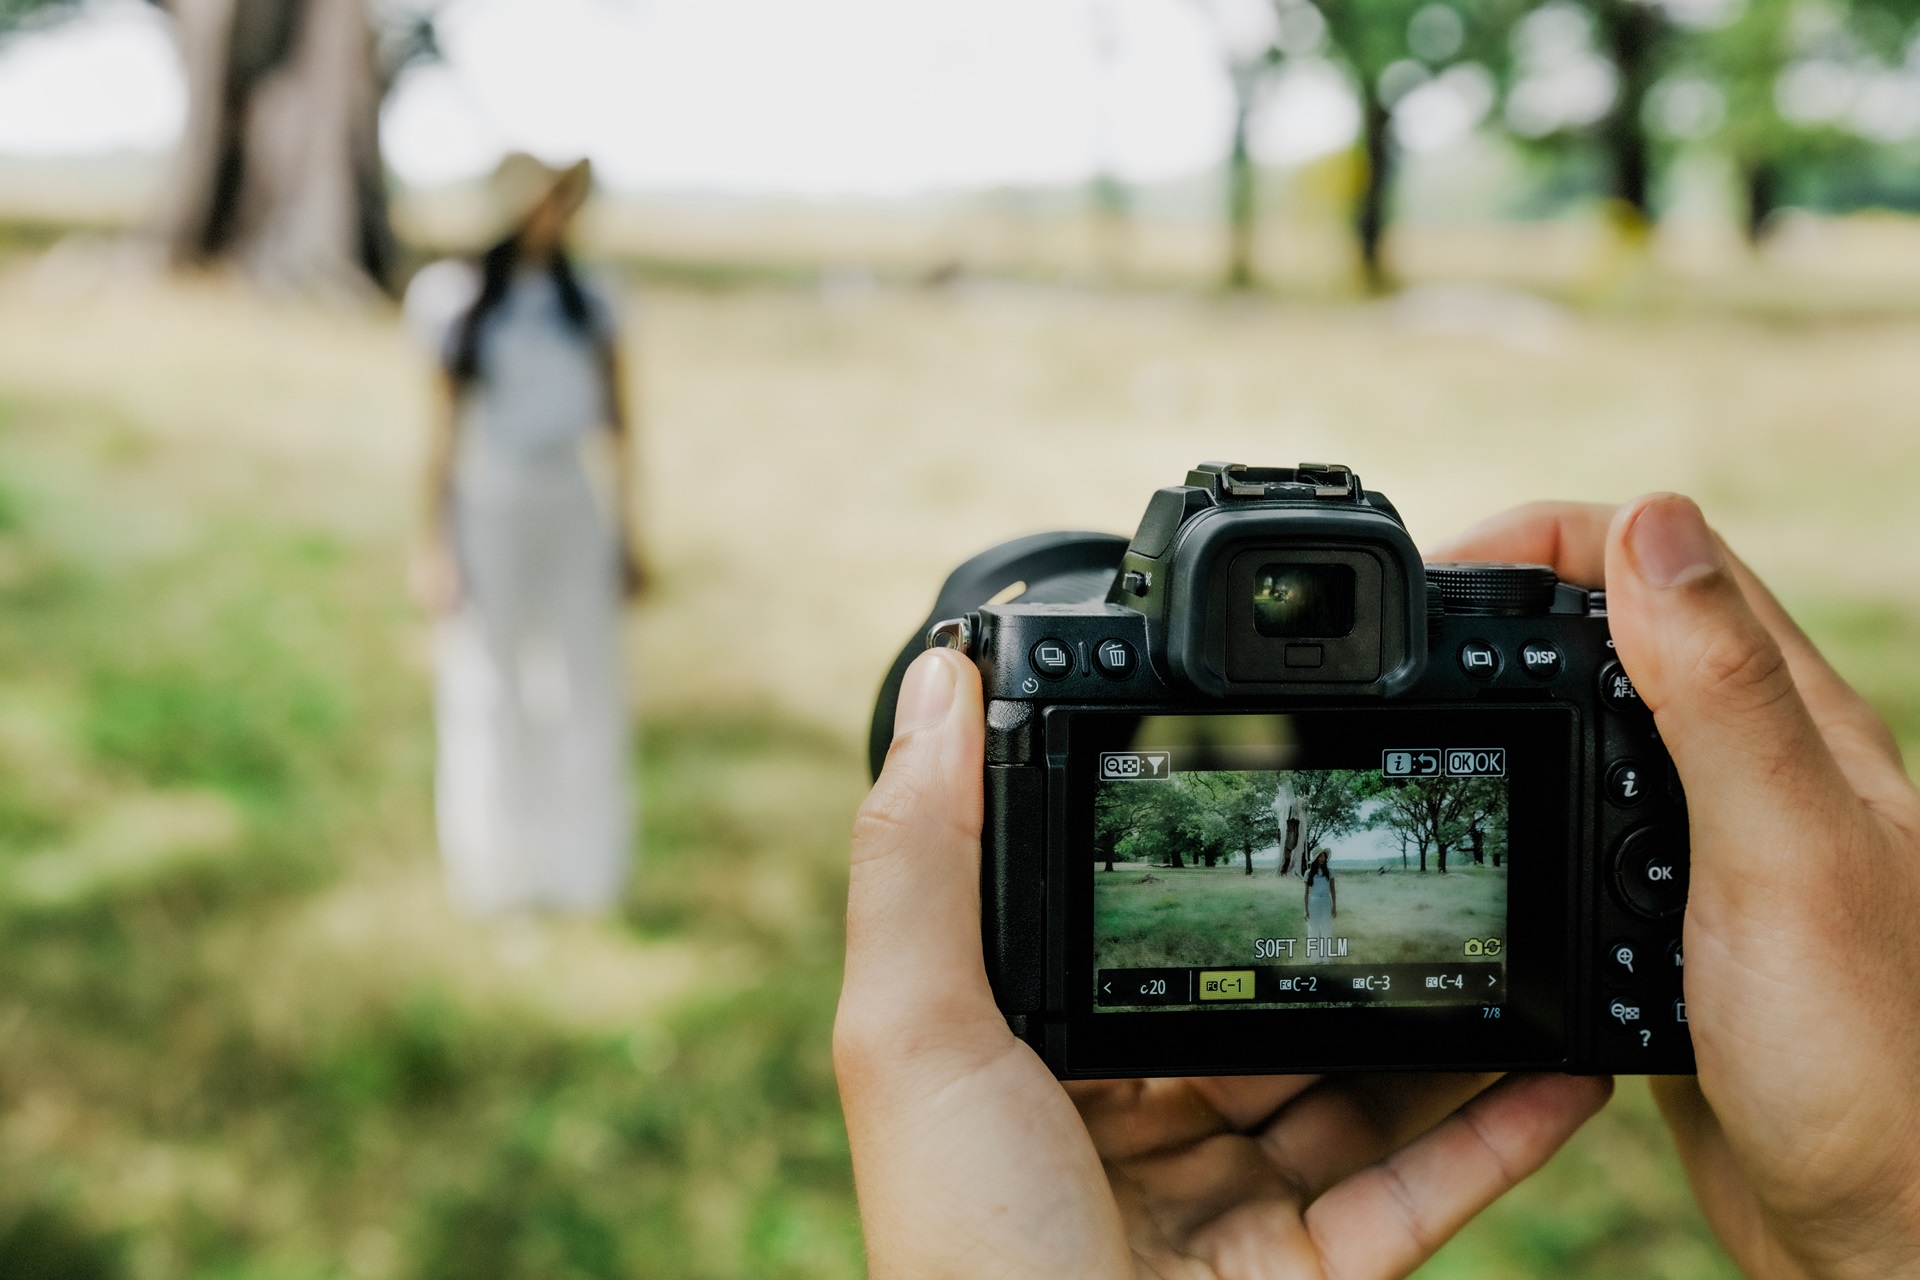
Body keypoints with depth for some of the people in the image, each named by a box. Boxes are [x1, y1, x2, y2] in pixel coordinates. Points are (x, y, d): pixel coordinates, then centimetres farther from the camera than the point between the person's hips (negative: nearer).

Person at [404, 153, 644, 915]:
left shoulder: (590, 310, 5)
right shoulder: (466, 312, -1)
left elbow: (617, 427, 9)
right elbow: (444, 432, 0)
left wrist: (625, 536, 7)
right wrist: (436, 546, -3)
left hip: (573, 514, 2)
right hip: (492, 515, -2)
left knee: (584, 692, 2)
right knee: (488, 695, 4)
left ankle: (580, 869, 14)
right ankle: (494, 873, 15)